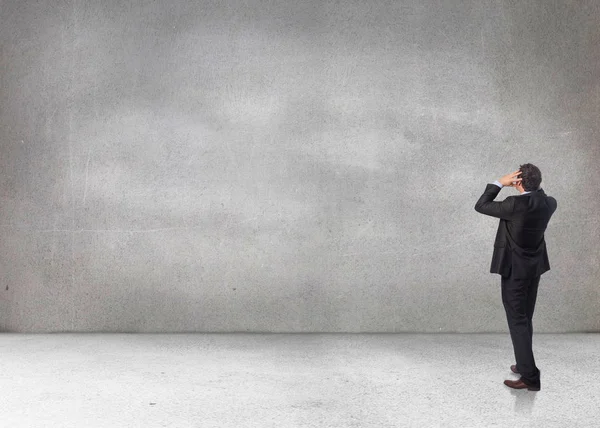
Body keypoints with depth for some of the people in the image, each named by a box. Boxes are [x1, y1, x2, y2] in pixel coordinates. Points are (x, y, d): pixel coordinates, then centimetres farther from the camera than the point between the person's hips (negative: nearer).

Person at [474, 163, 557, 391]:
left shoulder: (515, 204, -24)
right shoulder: (548, 203, -3)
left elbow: (480, 206, -12)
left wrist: (499, 183, -8)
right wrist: (533, 187, 11)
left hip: (514, 269, -7)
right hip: (535, 268, 7)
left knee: (517, 321, -2)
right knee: (525, 319, 19)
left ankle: (530, 376, -2)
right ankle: (524, 364, 31)